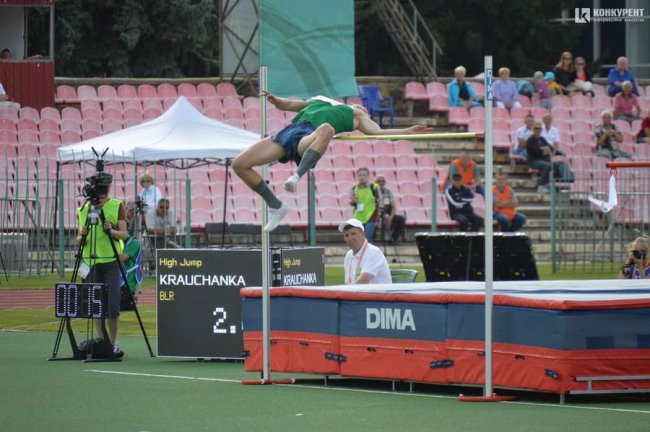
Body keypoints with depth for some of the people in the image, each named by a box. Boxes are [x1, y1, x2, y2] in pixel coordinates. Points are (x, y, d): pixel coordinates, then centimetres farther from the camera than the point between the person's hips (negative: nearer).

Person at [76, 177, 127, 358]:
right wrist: (82, 236, -10)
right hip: (90, 261, 3)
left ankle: (113, 343, 1)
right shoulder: (84, 209, 11)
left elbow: (124, 234, -2)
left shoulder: (117, 206, 2)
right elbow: (79, 239, 12)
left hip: (111, 261, -3)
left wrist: (111, 231, -21)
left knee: (112, 305, -8)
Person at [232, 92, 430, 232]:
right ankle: (276, 206, 2)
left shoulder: (357, 115, 29)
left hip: (308, 137, -5)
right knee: (239, 164, -10)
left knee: (325, 129, -41)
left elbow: (377, 132, 16)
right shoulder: (318, 100, 40)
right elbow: (286, 105, 39)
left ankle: (297, 176, -52)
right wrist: (276, 100, 17)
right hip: (289, 132, 5)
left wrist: (407, 132, 5)